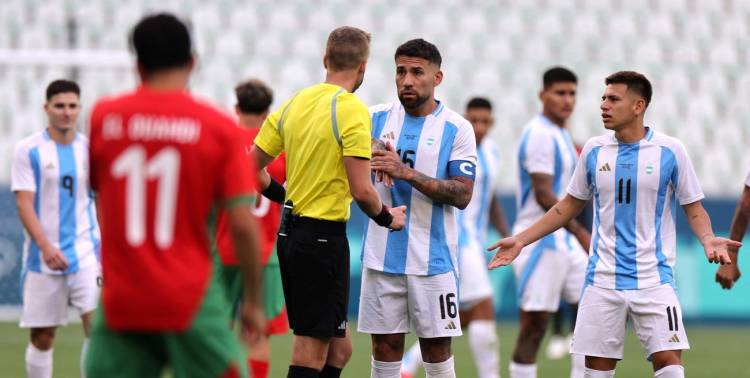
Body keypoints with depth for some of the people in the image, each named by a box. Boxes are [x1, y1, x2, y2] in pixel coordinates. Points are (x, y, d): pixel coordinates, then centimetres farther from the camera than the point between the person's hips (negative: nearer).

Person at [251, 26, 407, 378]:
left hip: (291, 231, 8)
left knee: (339, 349, 16)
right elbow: (361, 190, -20)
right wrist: (387, 218, 0)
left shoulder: (294, 102, 7)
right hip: (324, 237, -8)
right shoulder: (352, 110, -14)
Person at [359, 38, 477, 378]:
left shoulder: (456, 128, -2)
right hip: (382, 256, 2)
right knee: (385, 347, 4)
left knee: (437, 349, 1)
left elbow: (462, 195, -10)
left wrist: (407, 173, -20)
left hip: (432, 258, -2)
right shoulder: (377, 118, 6)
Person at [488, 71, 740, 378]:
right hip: (603, 280, 3)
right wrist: (522, 239, 10)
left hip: (653, 280, -3)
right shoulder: (594, 150, 4)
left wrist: (708, 239, -18)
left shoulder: (669, 150, -4)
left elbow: (694, 209, 2)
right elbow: (570, 206, 16)